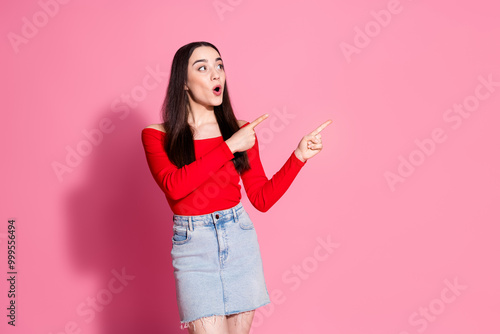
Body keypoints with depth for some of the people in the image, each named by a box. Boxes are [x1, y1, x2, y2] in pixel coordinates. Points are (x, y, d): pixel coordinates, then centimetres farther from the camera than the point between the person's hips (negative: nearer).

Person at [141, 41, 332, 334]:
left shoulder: (241, 131, 6)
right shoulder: (157, 136, -2)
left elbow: (263, 199, 5)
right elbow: (174, 186, -20)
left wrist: (299, 156, -4)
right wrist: (229, 147, -17)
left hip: (241, 241, 3)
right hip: (193, 247, -2)